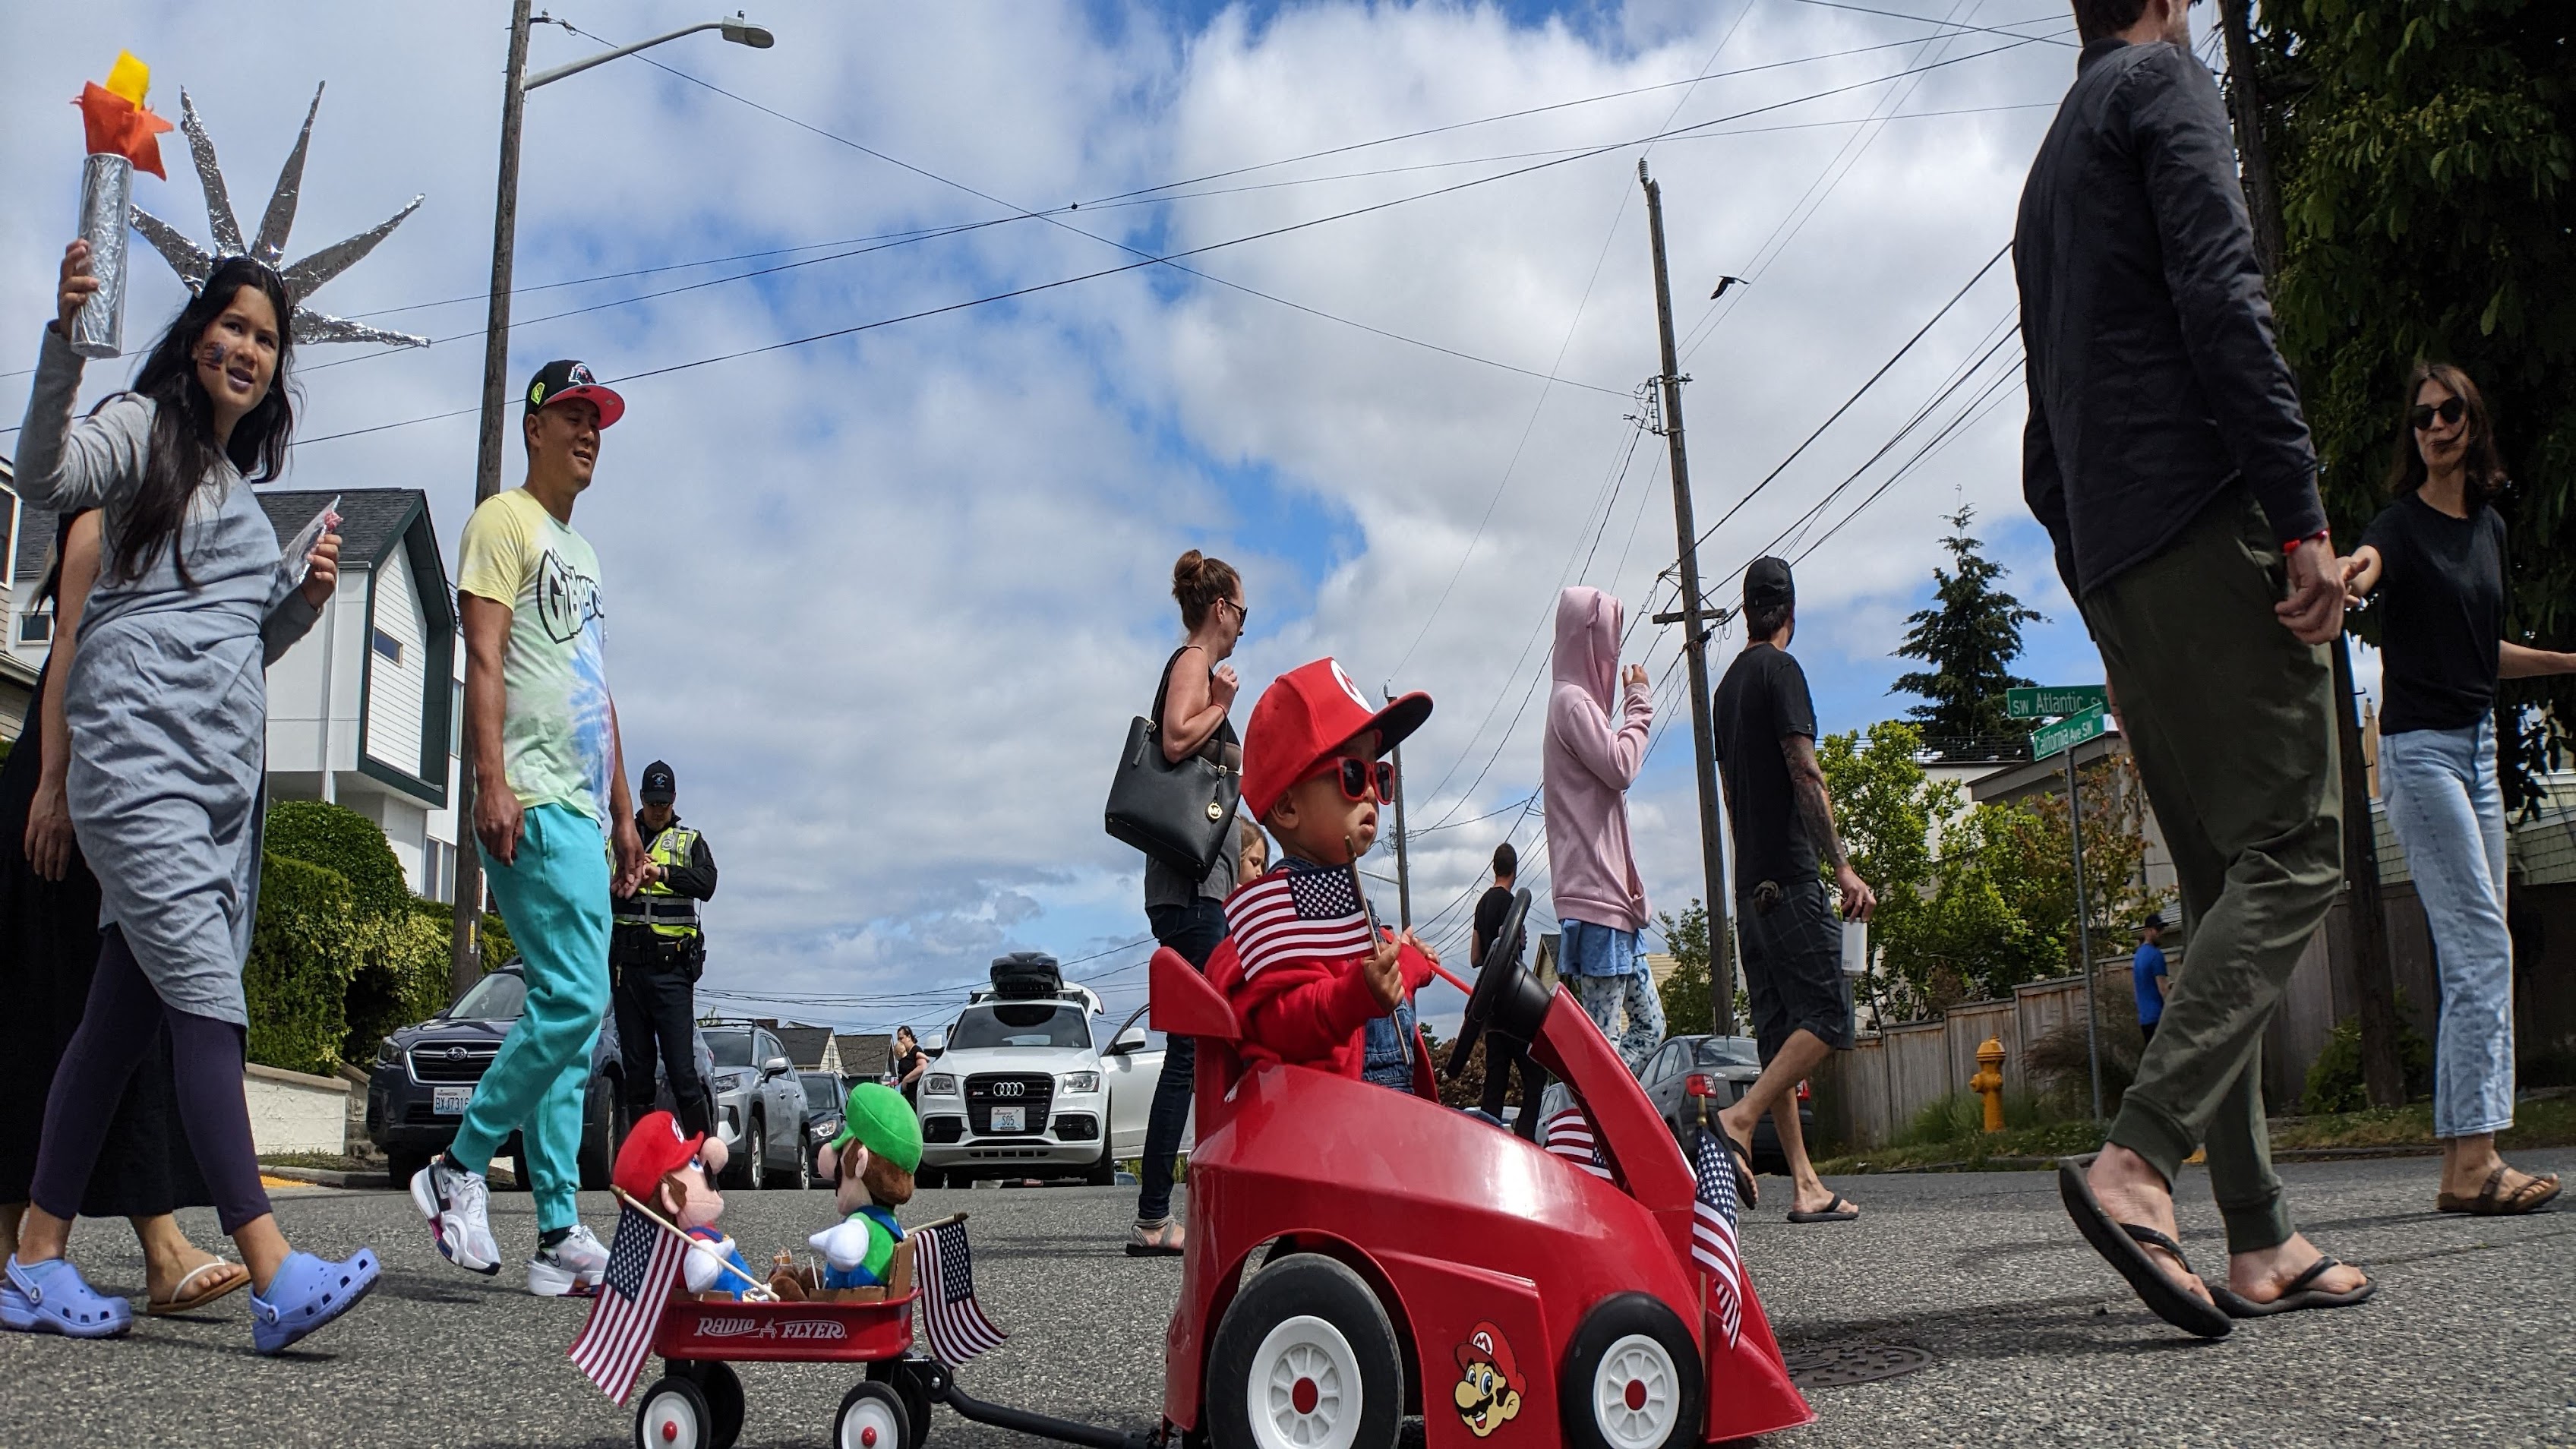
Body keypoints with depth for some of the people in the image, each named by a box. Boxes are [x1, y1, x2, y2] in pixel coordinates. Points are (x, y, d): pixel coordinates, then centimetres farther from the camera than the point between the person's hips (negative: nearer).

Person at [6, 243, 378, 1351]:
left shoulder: (245, 490, 26)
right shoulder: (143, 429, 4)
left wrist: (305, 596, 9)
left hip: (224, 780, 8)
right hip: (138, 757, -8)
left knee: (124, 1013, 7)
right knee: (207, 1007, -16)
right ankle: (276, 1275, -22)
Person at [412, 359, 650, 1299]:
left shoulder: (579, 551, 28)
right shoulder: (505, 521, 2)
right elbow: (484, 659, -10)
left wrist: (623, 814, 21)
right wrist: (492, 781, -21)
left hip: (582, 811, 9)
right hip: (530, 801, -9)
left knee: (572, 1017, 4)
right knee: (572, 1001, -17)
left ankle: (561, 1238, 5)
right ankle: (459, 1168, -1)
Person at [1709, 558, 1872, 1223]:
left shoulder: (1725, 686, 19)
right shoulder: (1780, 669, -6)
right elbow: (1804, 774, -14)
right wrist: (1842, 867, -14)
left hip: (1750, 885, 8)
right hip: (1790, 877, -8)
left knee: (1780, 1032, 5)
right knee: (1827, 1016, -8)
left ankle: (1805, 1186, 4)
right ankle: (1740, 1119, -20)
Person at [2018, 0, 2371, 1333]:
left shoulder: (2050, 165, 29)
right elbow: (2220, 296, -12)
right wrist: (2301, 513, -17)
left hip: (2110, 567, 8)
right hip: (2203, 514, -8)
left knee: (2227, 883, 6)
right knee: (2295, 847, -11)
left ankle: (2259, 1241, 2)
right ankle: (2138, 1158, -25)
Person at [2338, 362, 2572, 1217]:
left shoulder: (2490, 528, 15)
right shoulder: (2403, 523, -7)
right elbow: (2365, 565, -33)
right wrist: (2349, 577, -55)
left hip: (2478, 746, 8)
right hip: (2420, 747, -8)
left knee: (2472, 958, 6)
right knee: (2482, 946, -16)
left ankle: (2463, 1160, 9)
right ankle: (2472, 1161, -17)